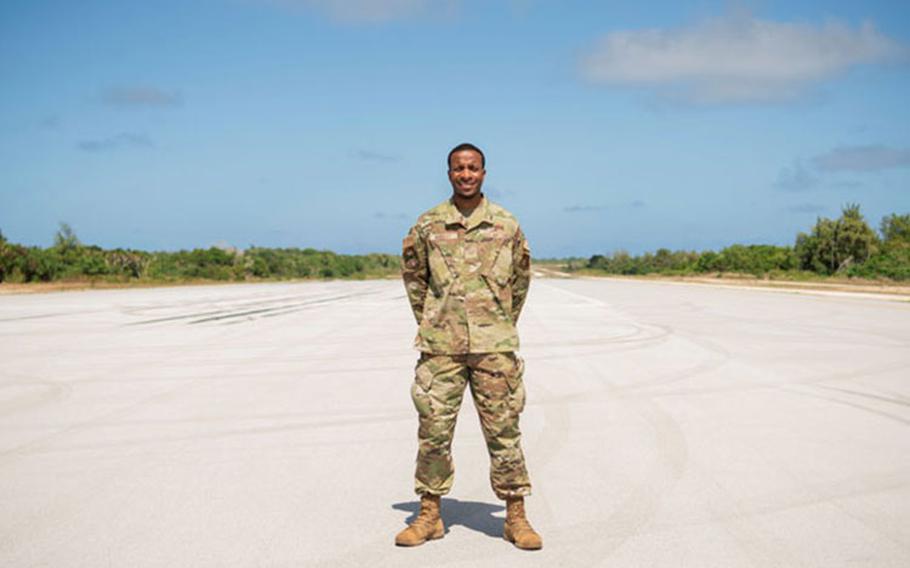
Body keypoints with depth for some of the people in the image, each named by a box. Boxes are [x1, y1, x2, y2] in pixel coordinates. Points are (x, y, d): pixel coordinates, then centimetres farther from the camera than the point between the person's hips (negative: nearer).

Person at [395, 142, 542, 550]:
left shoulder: (506, 225, 3)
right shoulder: (428, 225, 2)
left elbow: (521, 277, 16)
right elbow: (413, 273, 17)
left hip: (494, 347, 0)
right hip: (441, 346, 1)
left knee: (504, 430, 2)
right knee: (433, 430, 4)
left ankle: (516, 518, 12)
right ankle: (429, 517, 17)